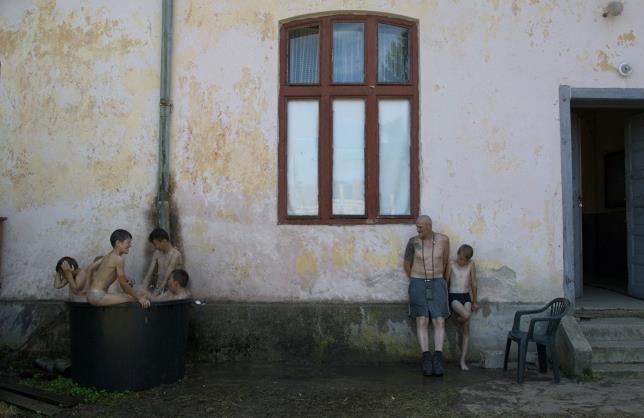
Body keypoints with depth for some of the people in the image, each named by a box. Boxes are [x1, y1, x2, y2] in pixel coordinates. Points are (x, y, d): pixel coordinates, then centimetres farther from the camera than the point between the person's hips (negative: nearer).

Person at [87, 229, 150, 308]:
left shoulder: (107, 257, 14)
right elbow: (123, 283, -11)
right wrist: (138, 297, -3)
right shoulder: (119, 259, -12)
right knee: (132, 298, -12)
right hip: (98, 296, -9)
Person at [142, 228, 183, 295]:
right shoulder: (157, 253, 4)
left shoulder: (175, 255, -17)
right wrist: (144, 290, -11)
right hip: (156, 287, 6)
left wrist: (156, 293, -23)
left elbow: (166, 278, -21)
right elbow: (149, 272, -1)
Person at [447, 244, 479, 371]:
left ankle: (462, 360, 1)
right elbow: (446, 281, 0)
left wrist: (475, 301, 13)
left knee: (466, 329, -3)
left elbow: (473, 284, 8)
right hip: (453, 297, -3)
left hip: (466, 297, 3)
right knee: (466, 315, -32)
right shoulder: (451, 264, -2)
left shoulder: (471, 265, 3)